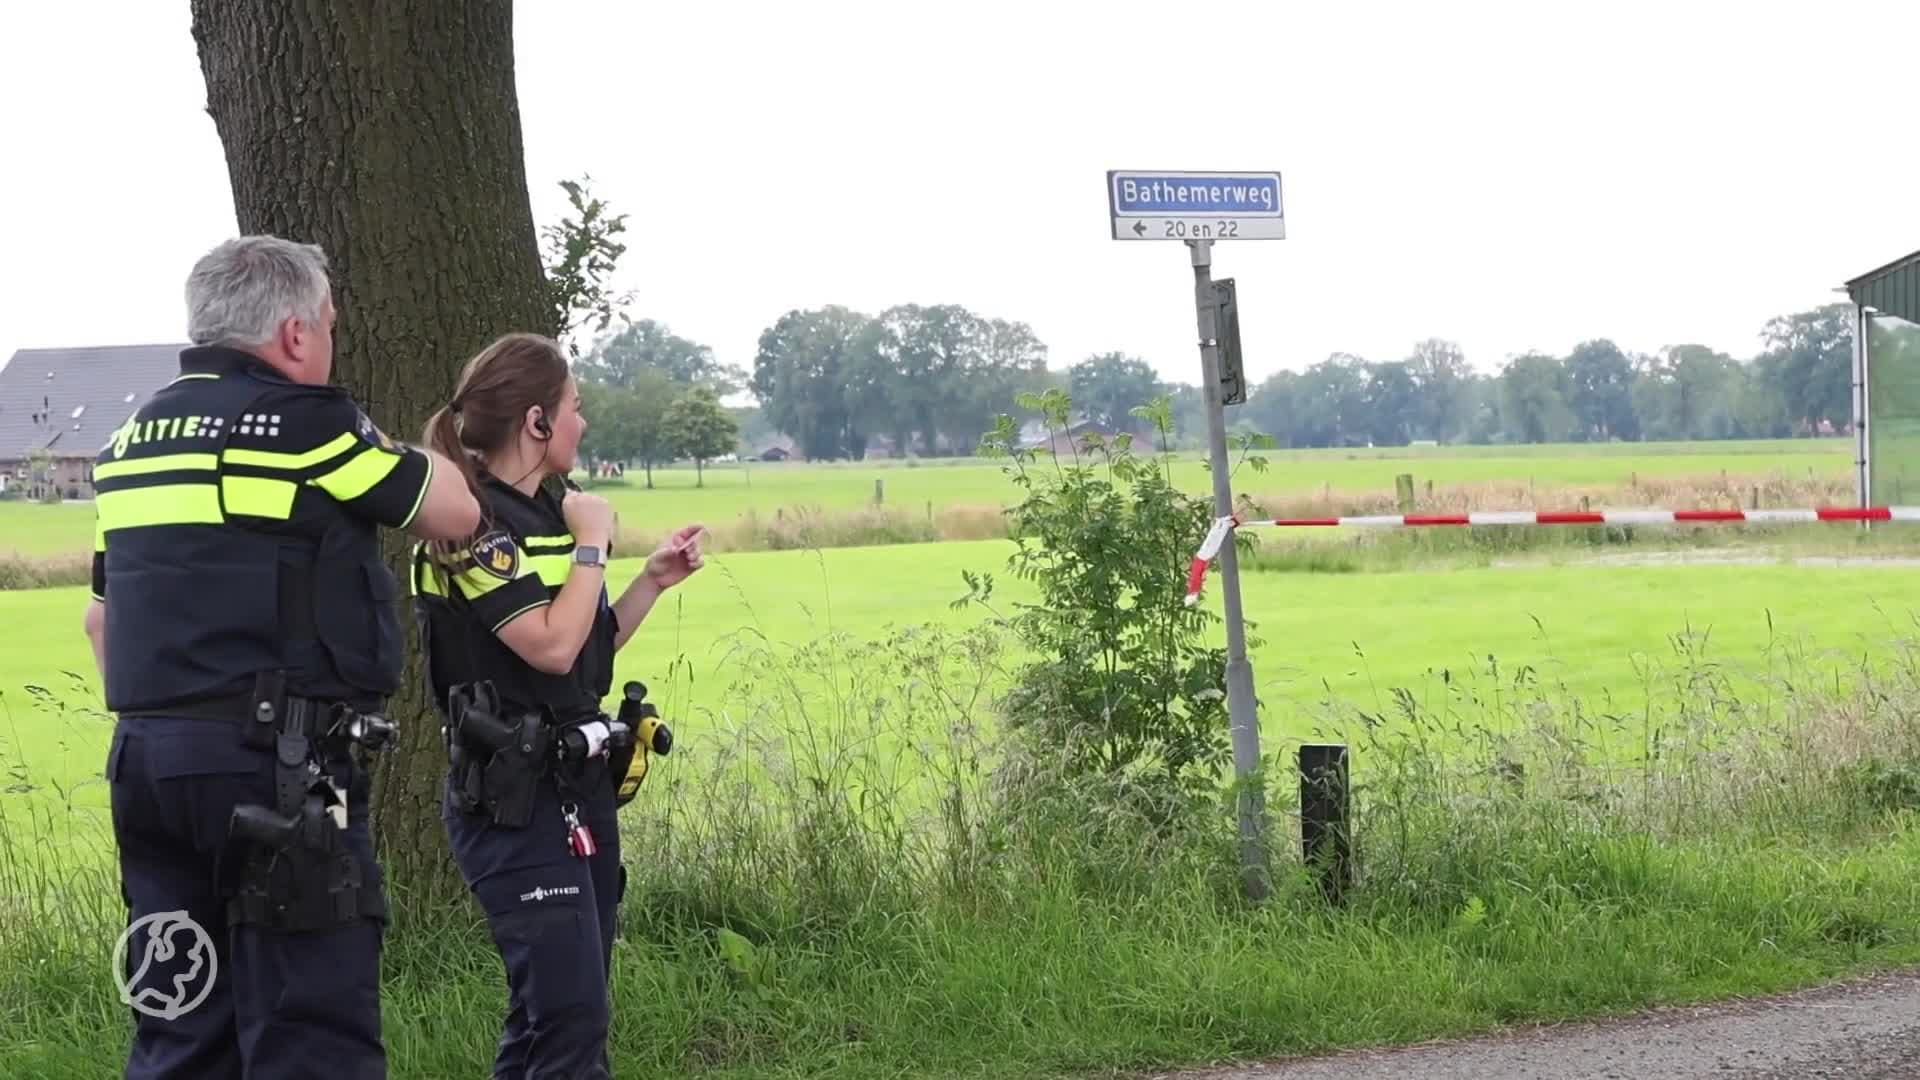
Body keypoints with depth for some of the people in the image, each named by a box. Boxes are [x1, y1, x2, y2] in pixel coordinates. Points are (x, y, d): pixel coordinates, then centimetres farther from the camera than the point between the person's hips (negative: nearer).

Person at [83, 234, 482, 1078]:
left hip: (145, 756, 8)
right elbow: (454, 511, 2)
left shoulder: (131, 441, 16)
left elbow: (103, 615, 21)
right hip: (273, 763, -8)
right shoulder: (302, 422, -8)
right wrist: (391, 446, 19)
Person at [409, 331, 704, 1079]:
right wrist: (593, 545, -12)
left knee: (549, 1015, 12)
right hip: (515, 801, -10)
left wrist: (654, 580, 12)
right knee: (572, 1016, -15)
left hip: (580, 788, 10)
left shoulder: (546, 512, 14)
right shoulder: (471, 525, -14)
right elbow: (551, 645, -23)